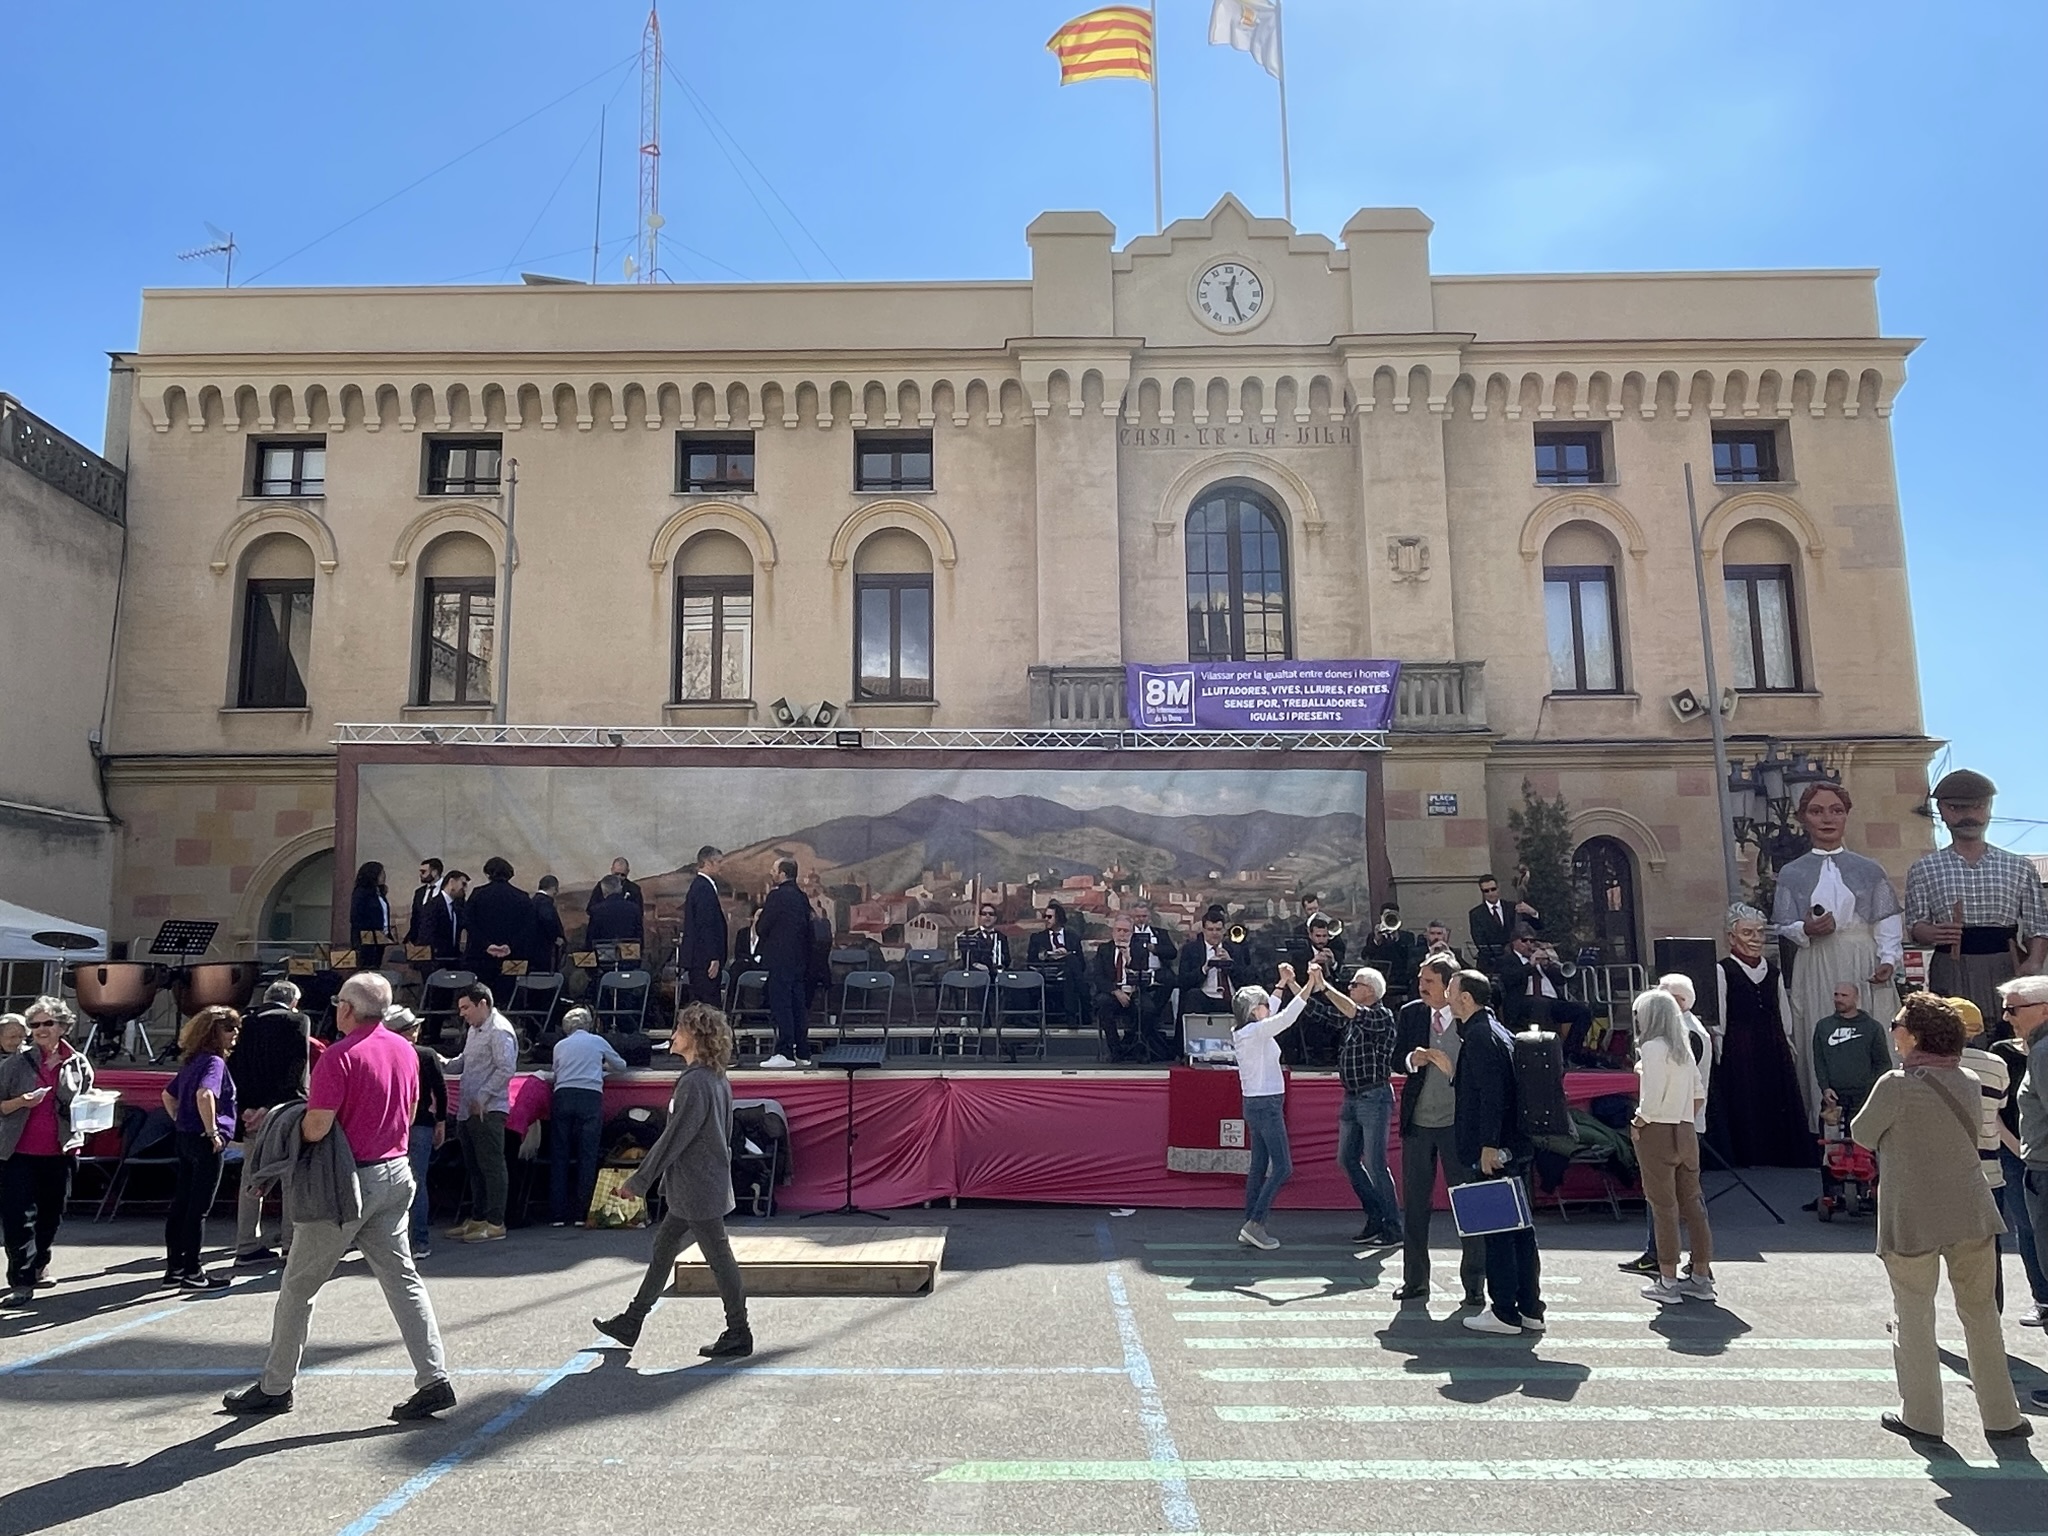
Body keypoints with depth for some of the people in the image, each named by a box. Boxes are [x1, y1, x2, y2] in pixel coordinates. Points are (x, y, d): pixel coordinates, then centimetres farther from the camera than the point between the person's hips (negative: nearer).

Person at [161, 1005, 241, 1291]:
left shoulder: (193, 1061, 15)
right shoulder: (215, 1062, -14)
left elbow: (168, 1095, 26)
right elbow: (204, 1095, -31)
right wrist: (212, 1131, -23)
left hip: (185, 1137, 9)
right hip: (206, 1142, -9)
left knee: (181, 1205, 14)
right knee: (199, 1209, -4)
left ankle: (174, 1268, 22)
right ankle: (192, 1273, 1)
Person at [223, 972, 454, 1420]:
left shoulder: (340, 1056, -18)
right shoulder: (405, 1050, 6)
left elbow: (316, 1128, -21)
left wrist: (290, 1126, 0)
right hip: (395, 1173, 7)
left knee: (299, 1285, 11)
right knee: (402, 1278, 8)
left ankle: (275, 1387, 23)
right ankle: (435, 1379, 3)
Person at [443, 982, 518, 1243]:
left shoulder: (499, 1031, -13)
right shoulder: (474, 1030, 18)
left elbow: (506, 1068, -20)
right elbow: (464, 1063, 24)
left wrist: (482, 1097, -20)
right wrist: (444, 1063, 5)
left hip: (488, 1111, -10)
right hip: (469, 1111, 10)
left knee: (491, 1167, -5)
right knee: (474, 1168, 16)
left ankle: (495, 1223, -1)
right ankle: (477, 1219, 25)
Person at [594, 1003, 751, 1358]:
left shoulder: (695, 1082, -21)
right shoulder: (716, 1079, 9)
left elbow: (674, 1138, -20)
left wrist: (640, 1180, -11)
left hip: (698, 1189, -10)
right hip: (690, 1189, 10)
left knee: (719, 1257, 0)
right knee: (662, 1248, 18)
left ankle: (738, 1335, 10)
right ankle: (631, 1322, 29)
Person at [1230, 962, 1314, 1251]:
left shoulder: (1244, 1032, 9)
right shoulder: (1257, 1032, -16)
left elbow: (1272, 1013, 26)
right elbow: (1286, 1018, -28)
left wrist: (1284, 983, 24)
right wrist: (1310, 984, -27)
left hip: (1256, 1104, 10)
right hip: (1266, 1104, -10)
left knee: (1259, 1166, 10)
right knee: (1283, 1167, -5)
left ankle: (1250, 1227, 11)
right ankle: (1255, 1224, -7)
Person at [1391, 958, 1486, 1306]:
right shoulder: (1410, 1014, 3)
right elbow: (1396, 1055, 6)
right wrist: (1411, 1059, -15)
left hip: (1457, 1123, -4)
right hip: (1417, 1121, 4)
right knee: (1414, 1202, 10)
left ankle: (1474, 1284, 14)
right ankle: (1415, 1279, 21)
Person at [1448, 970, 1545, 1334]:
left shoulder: (1479, 1036, -14)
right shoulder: (1499, 1031, 15)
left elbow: (1491, 1094, -22)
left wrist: (1488, 1146, -22)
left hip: (1494, 1151, -10)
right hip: (1516, 1146, 10)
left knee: (1496, 1229, -3)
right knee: (1519, 1227, 13)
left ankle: (1504, 1313, 2)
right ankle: (1529, 1310, 20)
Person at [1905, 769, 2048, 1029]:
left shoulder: (2020, 867, 10)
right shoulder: (1924, 868, 8)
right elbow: (1915, 925, 6)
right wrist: (1933, 933, -17)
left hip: (2008, 971, 1)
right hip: (1952, 975, -1)